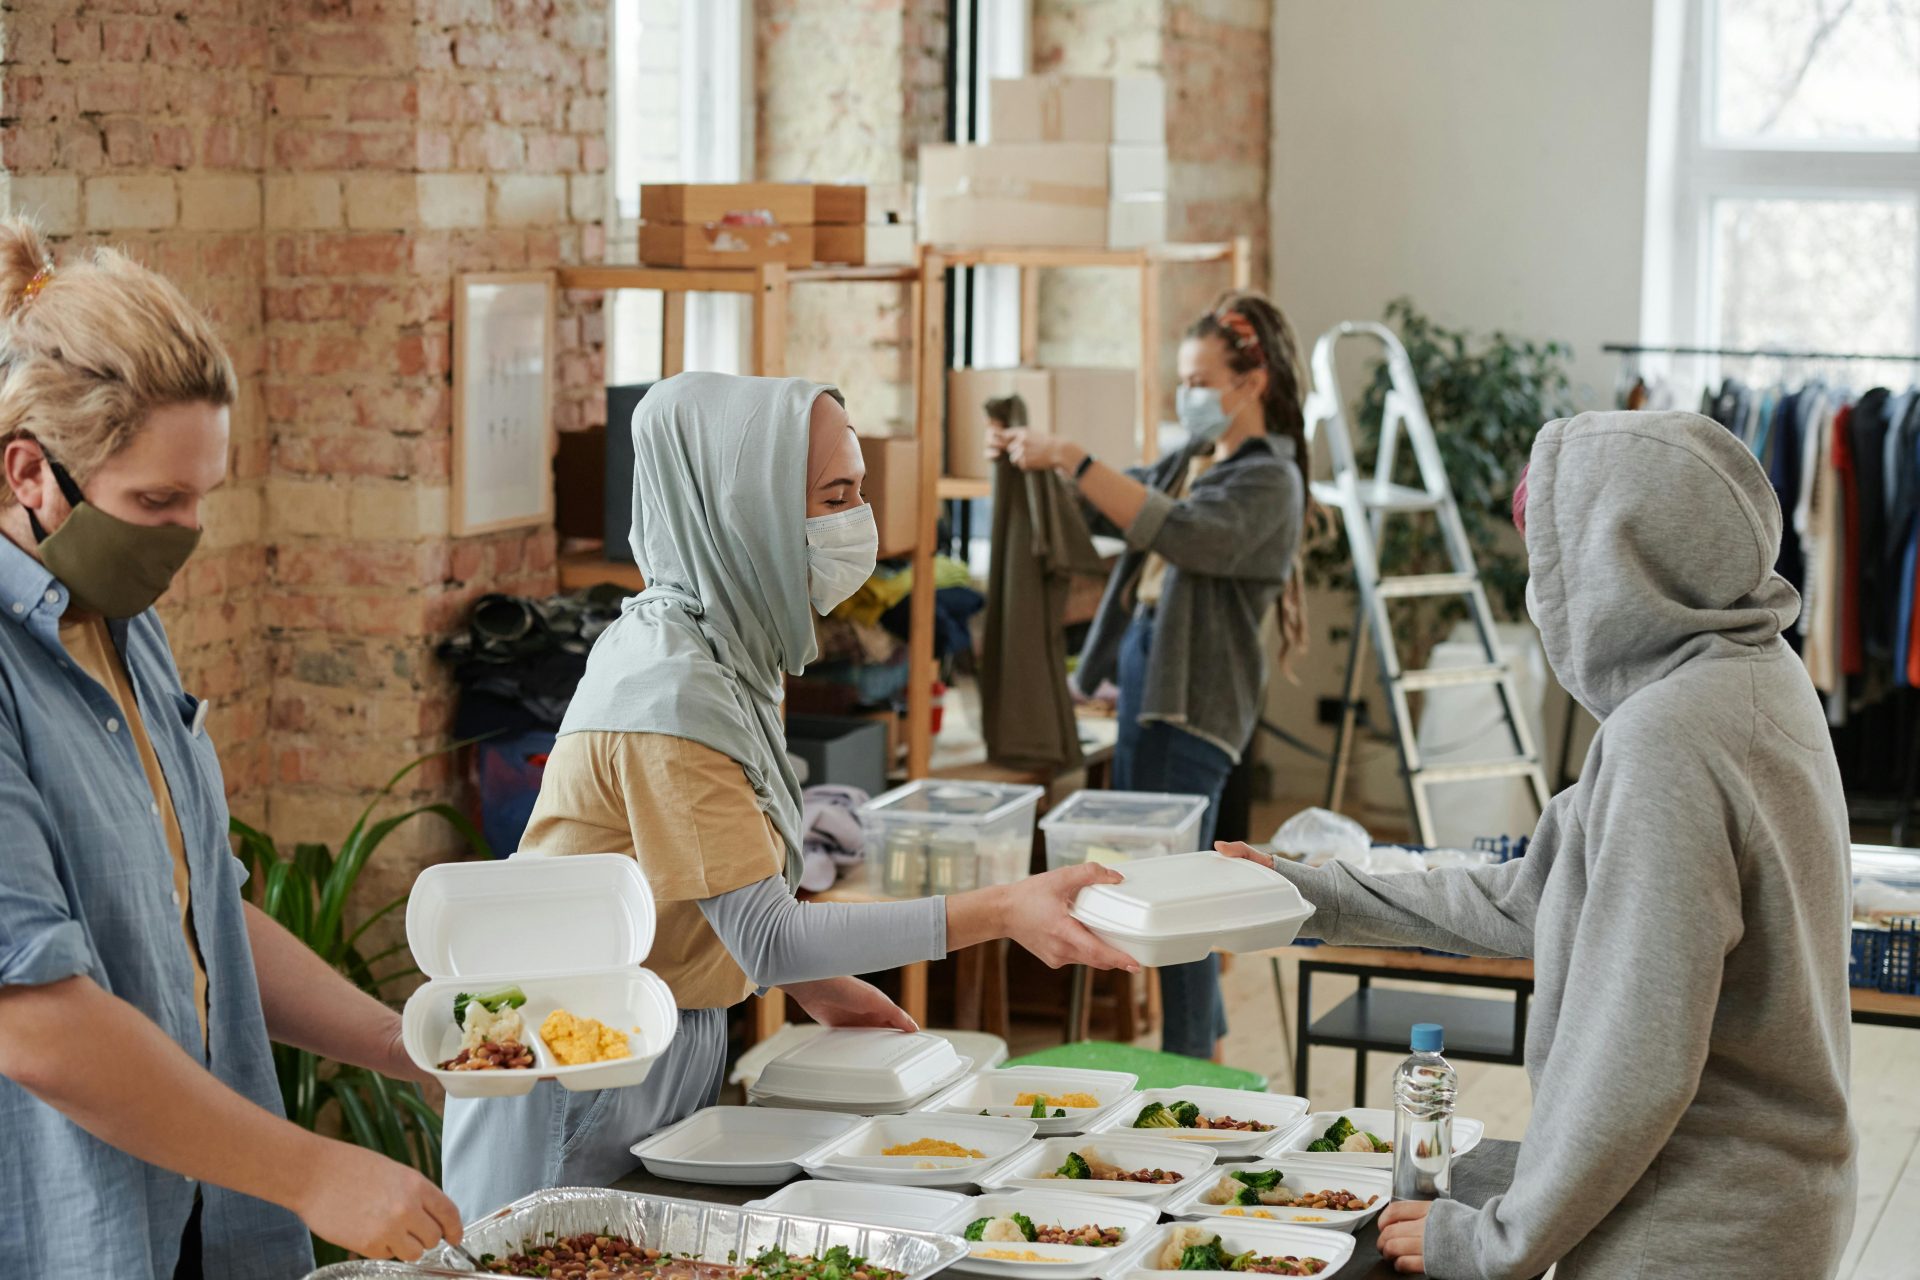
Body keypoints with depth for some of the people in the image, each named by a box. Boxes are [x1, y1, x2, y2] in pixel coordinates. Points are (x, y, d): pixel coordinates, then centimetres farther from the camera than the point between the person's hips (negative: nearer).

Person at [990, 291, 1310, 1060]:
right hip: (1145, 679, 9)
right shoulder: (1190, 463, 17)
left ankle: (1189, 1069, -3)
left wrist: (1072, 459, -28)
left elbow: (1183, 534, -26)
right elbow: (1111, 509, 26)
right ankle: (1209, 1049, 25)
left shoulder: (1268, 480, -11)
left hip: (1196, 700, -9)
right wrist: (1035, 461, 7)